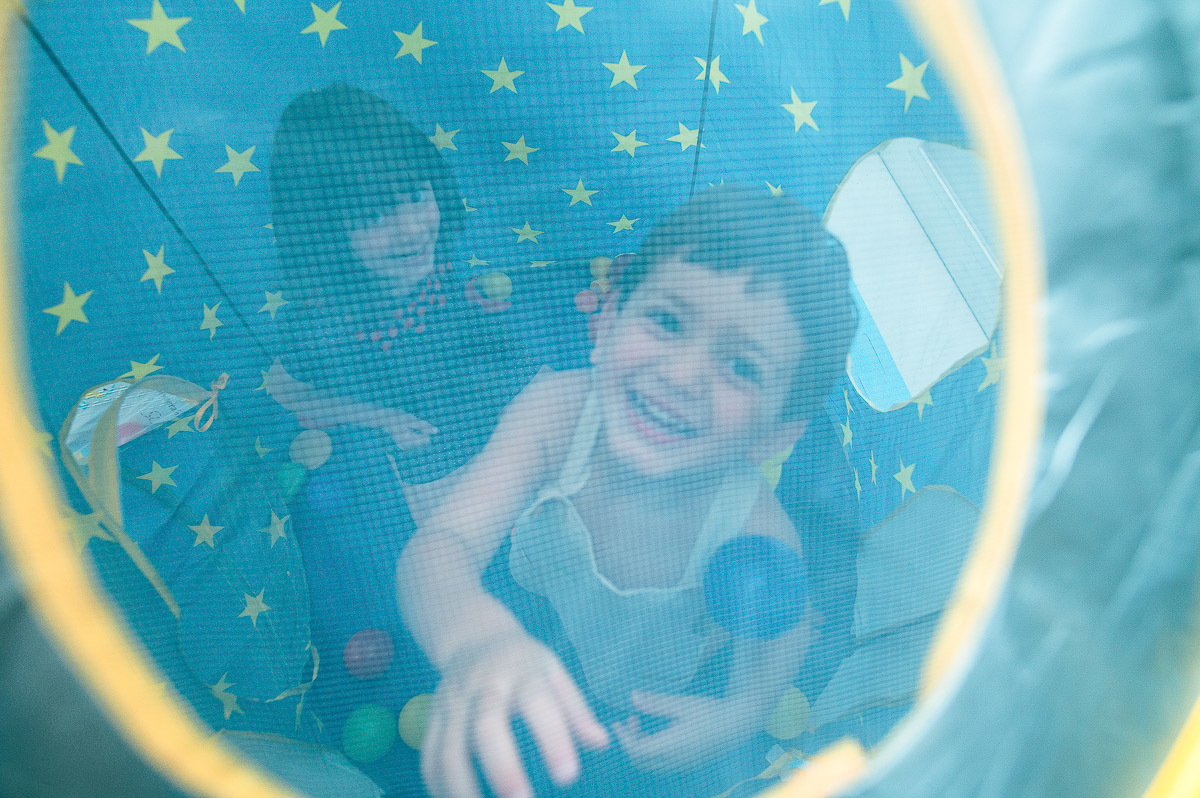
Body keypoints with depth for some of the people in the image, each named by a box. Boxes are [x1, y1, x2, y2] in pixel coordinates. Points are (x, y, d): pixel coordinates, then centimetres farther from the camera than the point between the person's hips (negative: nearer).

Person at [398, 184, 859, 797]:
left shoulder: (758, 535, -35)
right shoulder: (560, 409, -36)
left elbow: (782, 633, -12)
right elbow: (439, 545, -45)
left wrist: (741, 714, -29)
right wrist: (477, 641, -65)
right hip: (527, 619, 1)